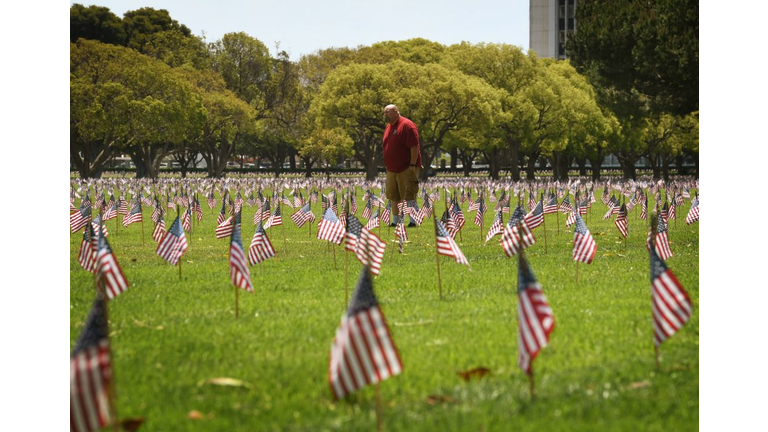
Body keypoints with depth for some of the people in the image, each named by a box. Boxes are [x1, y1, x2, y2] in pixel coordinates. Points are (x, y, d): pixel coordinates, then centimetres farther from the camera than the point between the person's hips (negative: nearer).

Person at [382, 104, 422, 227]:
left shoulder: (407, 125, -12)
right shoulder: (388, 127, 15)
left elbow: (414, 146, -17)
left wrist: (413, 165, -21)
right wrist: (387, 166, 19)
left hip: (407, 169, -9)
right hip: (392, 170, 9)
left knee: (408, 195, -9)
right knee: (393, 196, 10)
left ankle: (413, 220, -6)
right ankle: (395, 221, 17)